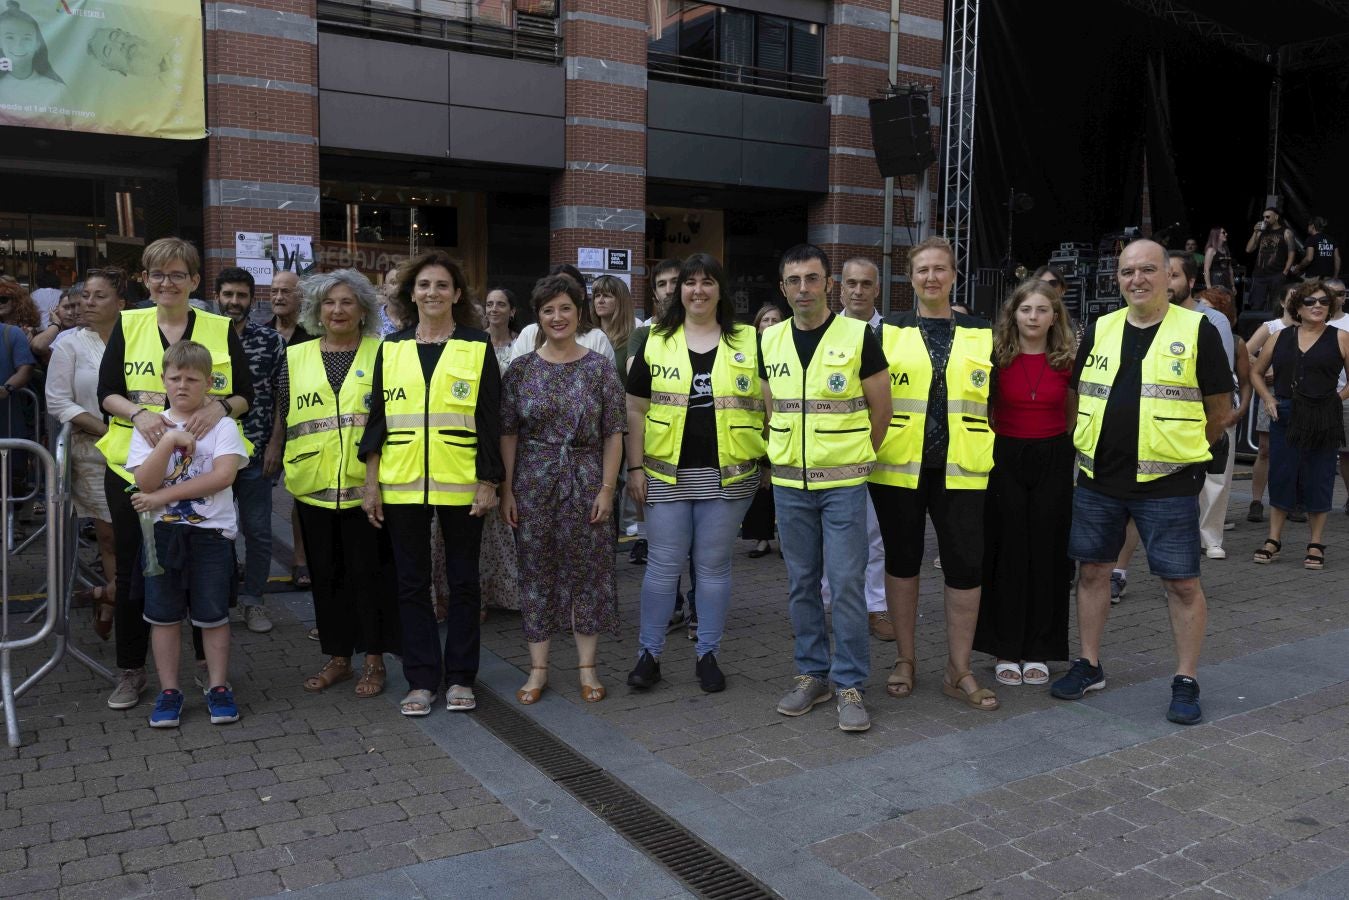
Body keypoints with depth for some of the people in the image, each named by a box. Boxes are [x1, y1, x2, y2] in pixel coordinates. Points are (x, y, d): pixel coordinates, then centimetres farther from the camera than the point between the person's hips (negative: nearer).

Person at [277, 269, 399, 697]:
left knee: (369, 571, 1)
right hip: (314, 485, 3)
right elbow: (282, 418, 16)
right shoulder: (295, 358, 10)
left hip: (366, 485, -3)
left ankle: (374, 660, 14)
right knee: (327, 574, 11)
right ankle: (337, 657, 24)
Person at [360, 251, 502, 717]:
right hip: (402, 486, 2)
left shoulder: (477, 348, 2)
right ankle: (421, 679, 18)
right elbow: (377, 419, 8)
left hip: (461, 485, -2)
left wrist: (488, 482, -6)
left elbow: (490, 421, 0)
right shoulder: (391, 349, 8)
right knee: (412, 583, 8)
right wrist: (371, 482, 3)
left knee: (463, 581, 7)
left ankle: (460, 677, 19)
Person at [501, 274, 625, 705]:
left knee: (588, 569, 4)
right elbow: (508, 433, 2)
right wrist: (507, 490, -2)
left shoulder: (600, 368, 0)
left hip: (586, 481, 0)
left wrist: (607, 487, -6)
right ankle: (538, 667, 17)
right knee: (537, 571, 6)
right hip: (533, 482, 1)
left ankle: (587, 666, 17)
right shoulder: (520, 369, 2)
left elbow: (613, 435, 0)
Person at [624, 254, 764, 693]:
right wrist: (635, 467, 0)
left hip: (727, 475, 0)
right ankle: (649, 653, 18)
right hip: (667, 474, 0)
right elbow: (636, 410, 6)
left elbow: (770, 405, 7)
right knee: (663, 565, 5)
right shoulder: (654, 342, 6)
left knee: (714, 566, 8)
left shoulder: (749, 342, 5)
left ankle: (708, 654, 21)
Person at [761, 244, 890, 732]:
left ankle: (850, 685, 9)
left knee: (846, 583, -3)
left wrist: (855, 456, 6)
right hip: (788, 483, 4)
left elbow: (880, 407, 1)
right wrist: (792, 455, 11)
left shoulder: (858, 336, -6)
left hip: (843, 483, -4)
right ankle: (812, 674, 24)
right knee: (801, 583, 11)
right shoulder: (771, 341, 6)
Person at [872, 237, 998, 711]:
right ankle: (905, 659, 25)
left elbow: (995, 400, 15)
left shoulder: (982, 334, 9)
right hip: (898, 468, 0)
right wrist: (873, 443, -2)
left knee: (965, 567, 0)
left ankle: (958, 671, 14)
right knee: (902, 562, 10)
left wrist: (986, 449, 8)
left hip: (960, 471, 1)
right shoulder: (889, 331, 5)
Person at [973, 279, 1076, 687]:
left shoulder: (1068, 361, 2)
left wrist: (1058, 447, 7)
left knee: (1047, 554, 4)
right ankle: (1005, 650, 12)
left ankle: (1038, 650, 16)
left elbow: (1073, 415, 13)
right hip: (1006, 460, -1)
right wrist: (988, 446, -1)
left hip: (1053, 462, 1)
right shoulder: (997, 357, -1)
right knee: (1007, 554, 2)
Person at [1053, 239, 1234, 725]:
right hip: (1098, 479, 4)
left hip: (1167, 483, -4)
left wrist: (1183, 449, 5)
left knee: (1182, 581, 2)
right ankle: (1089, 666, 25)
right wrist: (1092, 446, 10)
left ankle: (1186, 682, 17)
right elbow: (1077, 394, 16)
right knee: (1092, 569, 11)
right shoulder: (1100, 330, 8)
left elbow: (1220, 412, 1)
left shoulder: (1197, 330, -3)